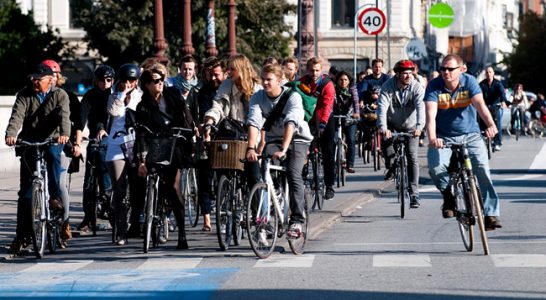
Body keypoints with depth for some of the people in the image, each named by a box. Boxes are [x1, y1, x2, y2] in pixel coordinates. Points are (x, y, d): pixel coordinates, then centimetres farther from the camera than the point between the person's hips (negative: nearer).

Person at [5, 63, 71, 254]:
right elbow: (17, 115, -13)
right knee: (25, 191, -2)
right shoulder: (24, 95, 2)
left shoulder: (60, 95, -1)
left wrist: (64, 134, -38)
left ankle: (55, 196, -26)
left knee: (53, 154, -39)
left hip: (52, 141, -1)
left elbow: (64, 115, -18)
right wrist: (11, 134, -32)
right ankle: (21, 236, 3)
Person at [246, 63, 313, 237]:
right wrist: (251, 148, -40)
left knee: (293, 174, -25)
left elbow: (290, 123, -34)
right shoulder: (257, 98, -10)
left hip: (297, 139, -4)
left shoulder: (292, 96, -21)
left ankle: (297, 220, -24)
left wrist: (283, 149, -47)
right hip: (273, 140, 4)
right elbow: (253, 123, -24)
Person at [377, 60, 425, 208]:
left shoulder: (417, 87, -19)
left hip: (410, 127, -1)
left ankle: (414, 194, -8)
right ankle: (391, 167, 12)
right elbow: (382, 107, -30)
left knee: (412, 157, -11)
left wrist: (419, 126, -49)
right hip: (392, 125, 1)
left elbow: (420, 107, -32)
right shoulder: (388, 86, -19)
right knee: (386, 146, -23)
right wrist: (383, 128, -46)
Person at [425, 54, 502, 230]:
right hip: (444, 138, 0)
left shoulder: (469, 82, -9)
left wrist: (490, 125, -44)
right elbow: (431, 115, -23)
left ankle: (491, 214, -15)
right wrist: (432, 138, -42)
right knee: (436, 168, -25)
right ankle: (448, 195, 6)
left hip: (470, 135, 0)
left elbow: (480, 105, -24)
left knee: (482, 168, -19)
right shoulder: (434, 86, -11)